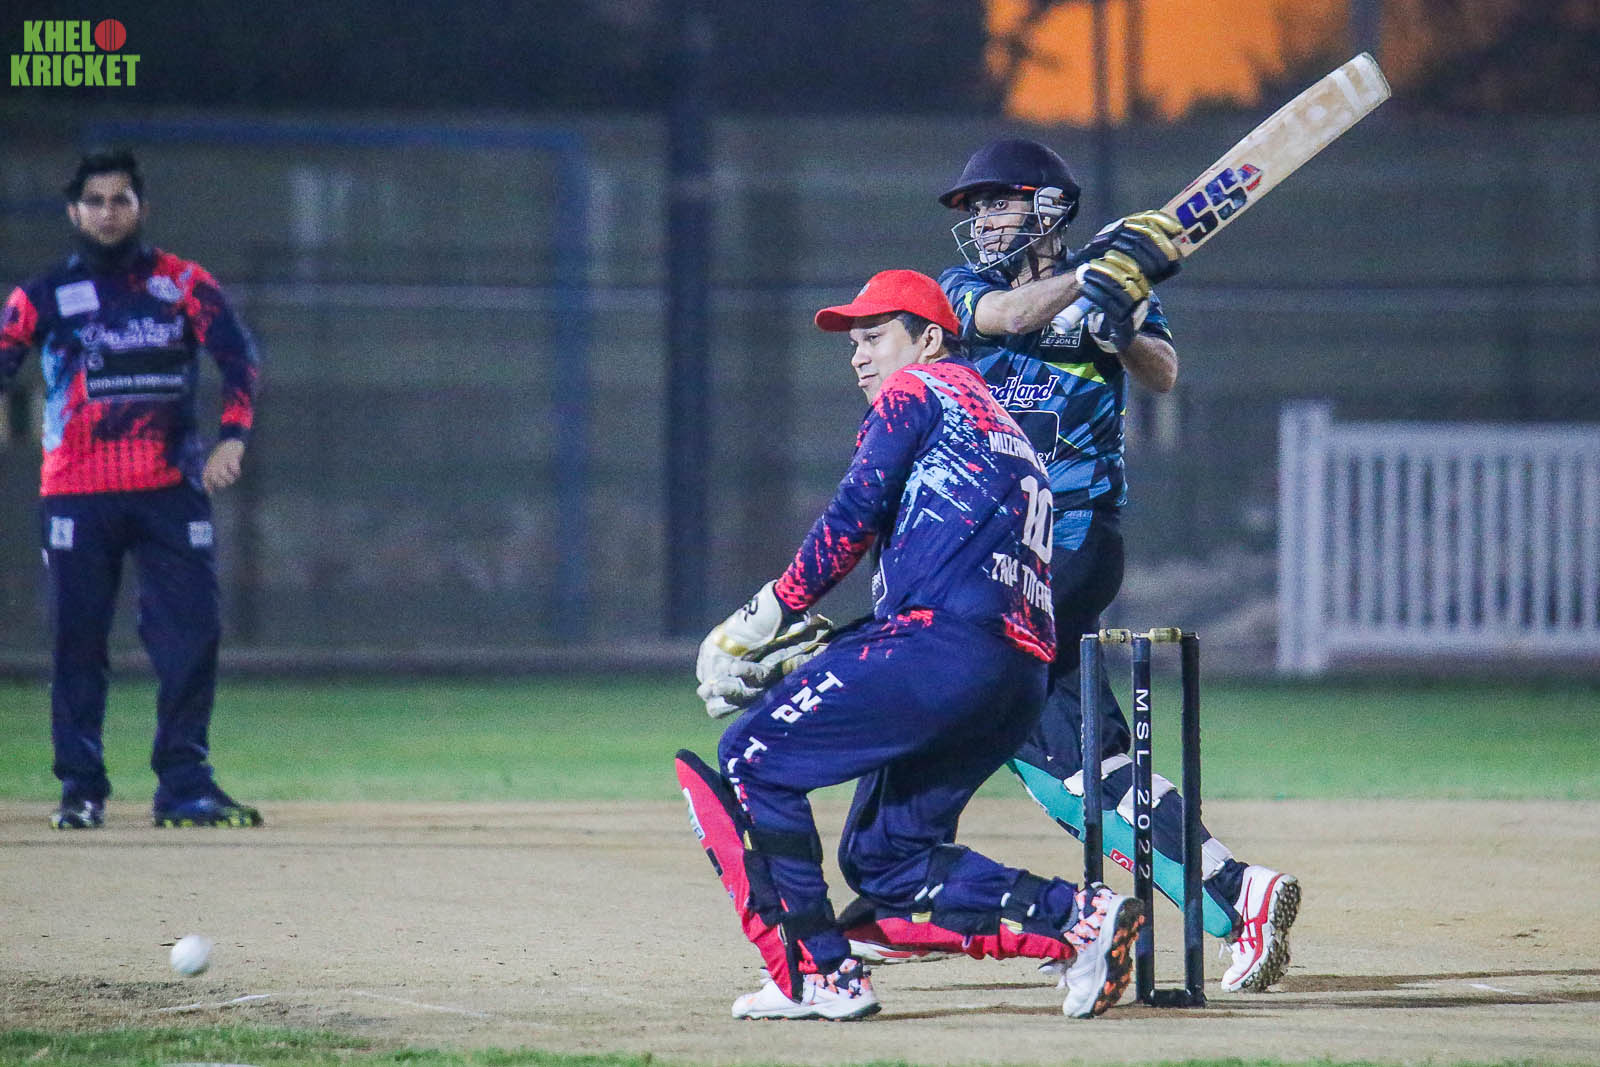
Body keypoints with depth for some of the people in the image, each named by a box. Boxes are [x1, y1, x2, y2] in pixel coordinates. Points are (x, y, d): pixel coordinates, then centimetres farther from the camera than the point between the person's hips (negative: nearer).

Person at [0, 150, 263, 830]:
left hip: (171, 487, 1)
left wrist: (233, 437, -16)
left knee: (191, 633, -4)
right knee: (77, 639, 0)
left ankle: (184, 784, 3)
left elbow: (237, 354, -1)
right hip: (76, 491, -1)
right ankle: (80, 788, 8)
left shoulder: (184, 284, 8)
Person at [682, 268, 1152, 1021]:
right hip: (1020, 678, 9)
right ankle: (1076, 916, -2)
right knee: (883, 859, 14)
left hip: (946, 646, -9)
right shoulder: (1001, 431, 33)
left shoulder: (920, 388, 7)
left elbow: (855, 516, -5)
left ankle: (823, 978, -8)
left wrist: (770, 616, 4)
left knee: (753, 757, -1)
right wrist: (810, 652, 21)